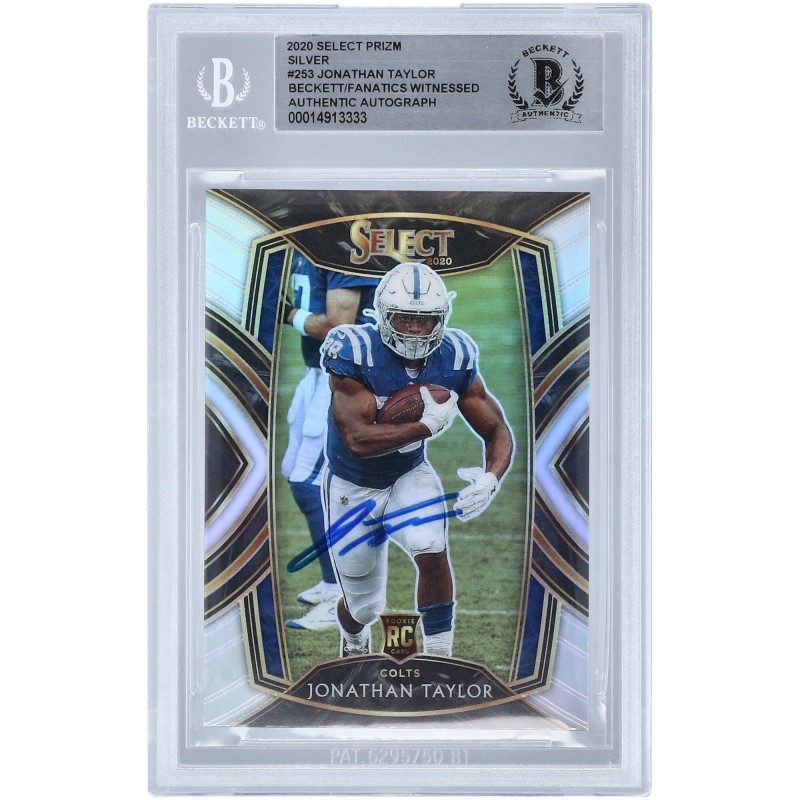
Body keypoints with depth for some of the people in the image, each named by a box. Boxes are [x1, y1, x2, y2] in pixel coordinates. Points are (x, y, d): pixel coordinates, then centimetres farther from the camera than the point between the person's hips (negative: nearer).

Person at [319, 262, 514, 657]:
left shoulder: (455, 359, -16)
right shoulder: (354, 352, -27)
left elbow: (497, 432, -11)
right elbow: (357, 439, -36)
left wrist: (490, 479, -30)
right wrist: (429, 423, -37)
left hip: (410, 476, 2)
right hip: (352, 487, -2)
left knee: (432, 553, -28)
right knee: (364, 608, 11)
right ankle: (353, 641, 50)